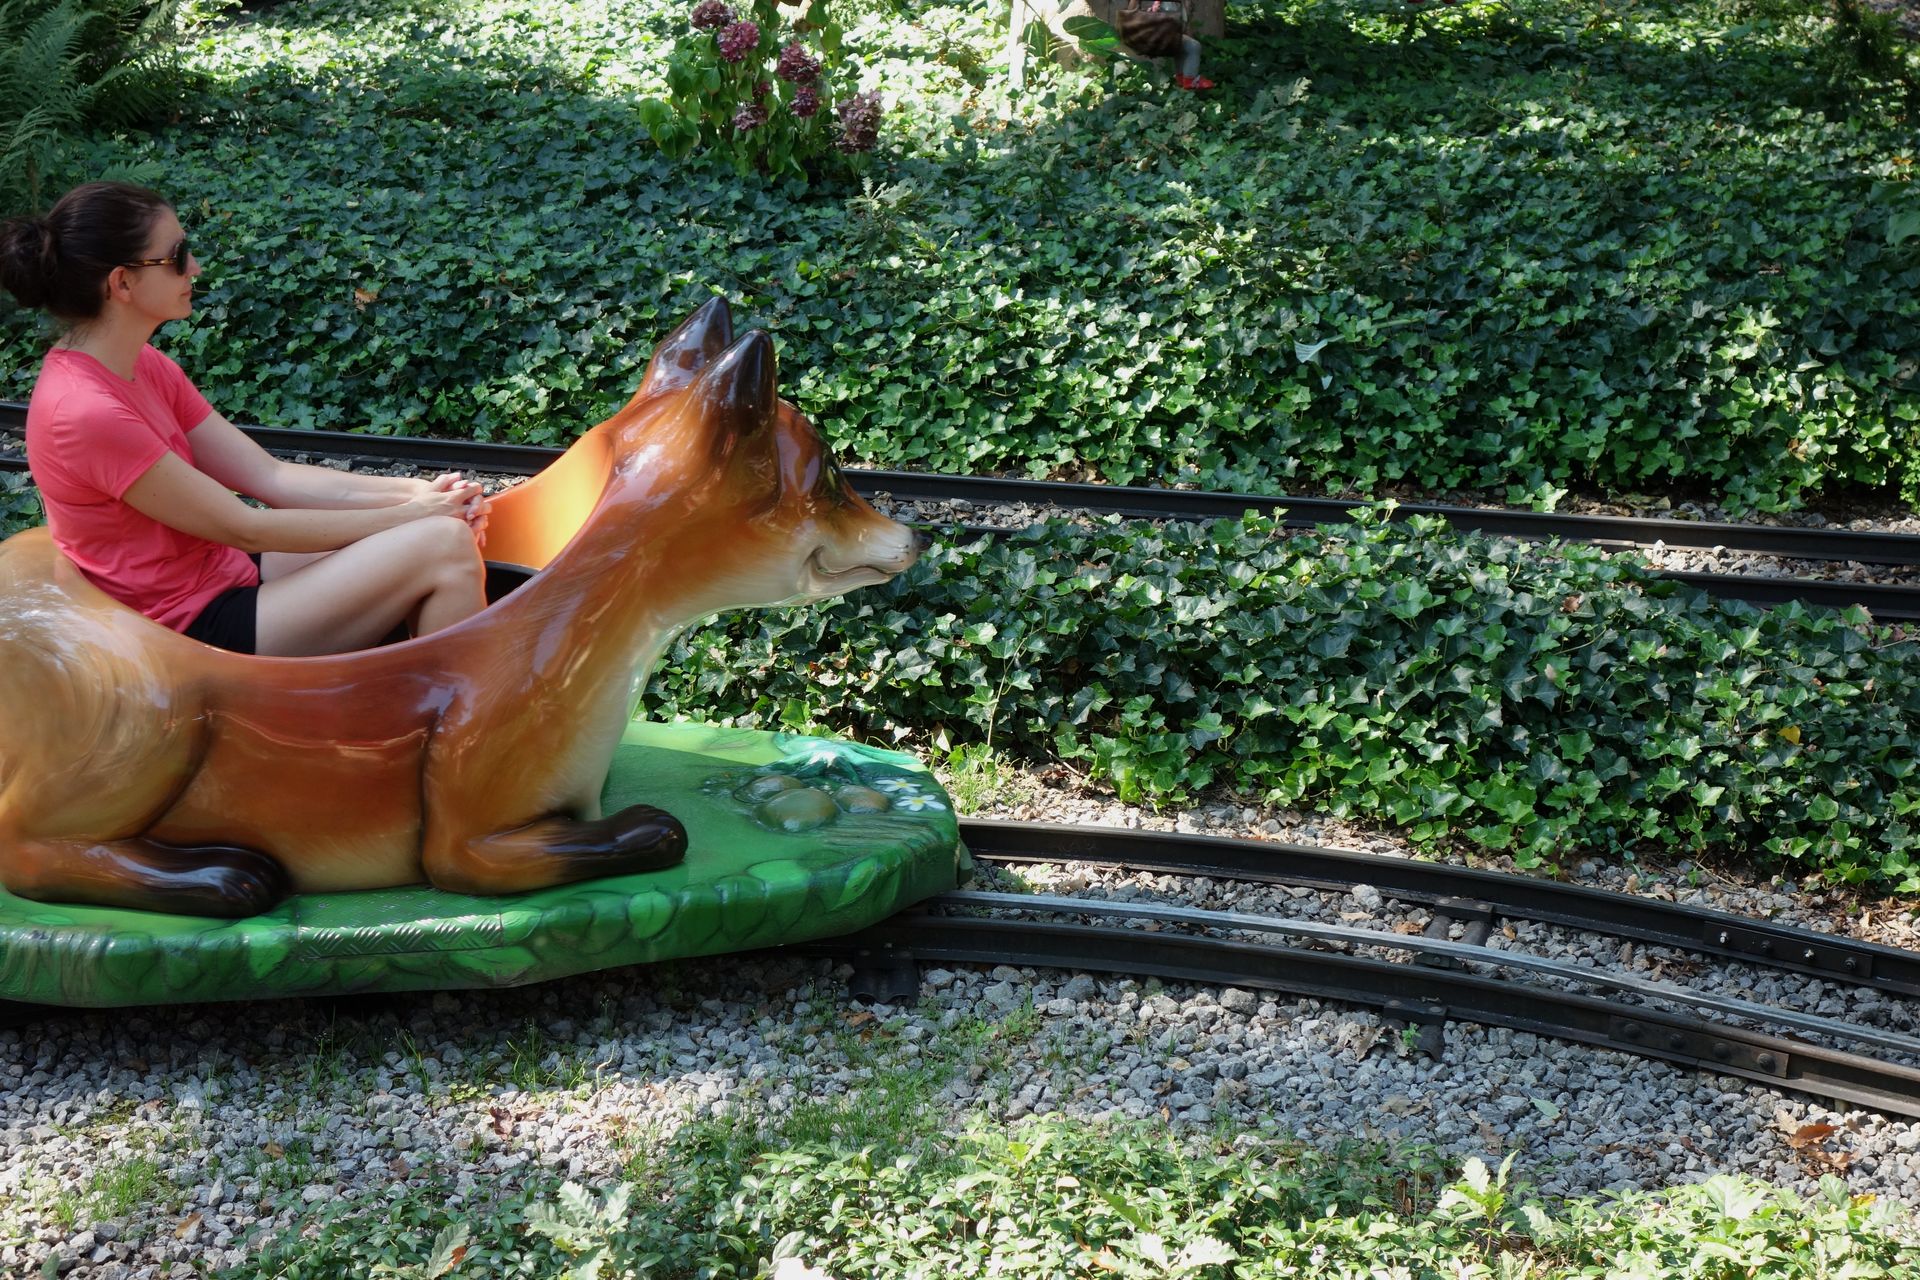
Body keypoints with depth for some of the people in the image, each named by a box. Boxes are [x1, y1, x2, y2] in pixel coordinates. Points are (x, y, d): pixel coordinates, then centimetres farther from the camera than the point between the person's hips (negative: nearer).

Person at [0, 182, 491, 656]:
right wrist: (411, 513, -13)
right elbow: (244, 528, -18)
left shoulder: (144, 367, 6)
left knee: (449, 533, 2)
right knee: (443, 545, -17)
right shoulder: (87, 411, -23)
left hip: (219, 577, 9)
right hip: (198, 629, -9)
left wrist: (417, 493, -10)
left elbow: (271, 477, 3)